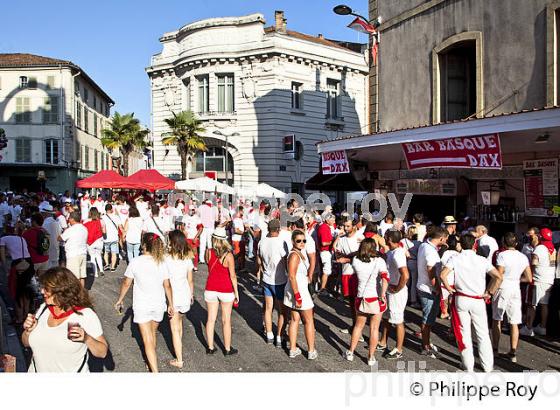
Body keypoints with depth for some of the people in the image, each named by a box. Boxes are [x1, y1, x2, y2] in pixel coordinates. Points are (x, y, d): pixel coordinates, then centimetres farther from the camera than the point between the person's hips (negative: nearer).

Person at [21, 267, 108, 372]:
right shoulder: (43, 308, -3)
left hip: (73, 371, -5)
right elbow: (26, 343, 10)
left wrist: (87, 339, -31)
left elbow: (103, 352, -15)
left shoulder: (86, 315, -18)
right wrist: (28, 330, -9)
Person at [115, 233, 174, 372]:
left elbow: (126, 283, -5)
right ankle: (152, 360, 42)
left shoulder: (135, 261, -13)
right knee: (152, 333, 26)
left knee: (147, 340, 0)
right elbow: (167, 285, -2)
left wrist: (119, 300, 10)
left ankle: (155, 372, -5)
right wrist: (170, 304, 8)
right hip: (158, 305, 3)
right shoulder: (162, 262, -6)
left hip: (141, 306, -3)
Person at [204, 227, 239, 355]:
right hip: (226, 290, -3)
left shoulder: (208, 252, -8)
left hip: (210, 289, 3)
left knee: (211, 319, 14)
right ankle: (227, 349, 21)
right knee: (226, 321, 10)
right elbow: (232, 276, -13)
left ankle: (210, 347, 23)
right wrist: (236, 293, -3)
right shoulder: (228, 255, -16)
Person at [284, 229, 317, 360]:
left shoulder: (300, 253, 7)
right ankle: (311, 351, 16)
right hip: (298, 290, -8)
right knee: (309, 321, 6)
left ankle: (293, 350, 21)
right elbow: (292, 277, -24)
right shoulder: (294, 255, -21)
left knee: (294, 319, 13)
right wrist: (298, 297, -24)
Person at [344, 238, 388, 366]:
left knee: (358, 325, 20)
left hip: (361, 298, 2)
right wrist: (383, 295, -22)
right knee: (374, 328, 10)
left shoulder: (356, 261, -6)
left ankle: (350, 353, 29)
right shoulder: (379, 261, -13)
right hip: (376, 298, -2)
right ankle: (371, 357, 19)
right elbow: (385, 278, -24)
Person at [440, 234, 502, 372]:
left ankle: (469, 367, 19)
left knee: (464, 333, 11)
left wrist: (449, 288, -3)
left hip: (461, 299, 0)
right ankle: (488, 367, 17)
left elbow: (443, 274, -17)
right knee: (483, 334, 12)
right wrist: (489, 292, -1)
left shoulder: (455, 259, -5)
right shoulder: (482, 260, -3)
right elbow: (498, 277, -11)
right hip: (478, 301, 0)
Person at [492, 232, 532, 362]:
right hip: (516, 290, 4)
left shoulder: (502, 255, -12)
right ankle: (513, 353, 9)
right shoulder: (523, 257, 3)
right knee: (514, 323, 7)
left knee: (496, 320, 13)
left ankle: (495, 349, 19)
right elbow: (529, 278, 4)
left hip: (502, 289, -4)